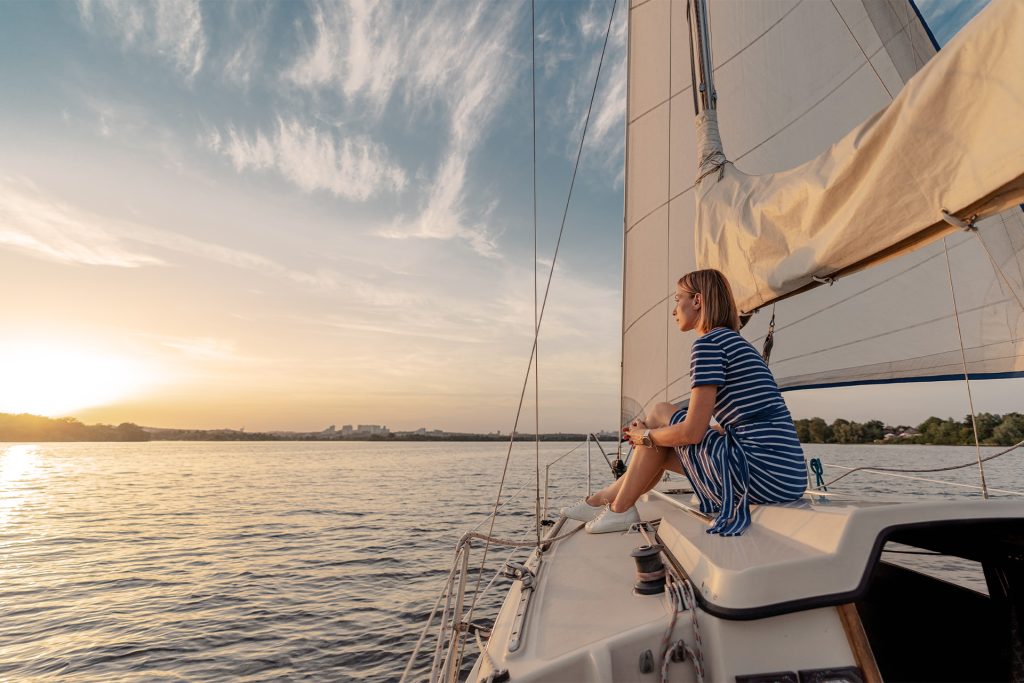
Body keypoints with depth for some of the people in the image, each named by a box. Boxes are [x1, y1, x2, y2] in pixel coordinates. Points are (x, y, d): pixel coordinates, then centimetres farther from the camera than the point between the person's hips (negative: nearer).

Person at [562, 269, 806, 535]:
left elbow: (692, 432, -14)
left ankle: (618, 509, 15)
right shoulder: (738, 343, 20)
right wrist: (648, 433, 19)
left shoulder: (708, 343, -10)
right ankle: (603, 500, 34)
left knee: (659, 413, 4)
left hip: (760, 473, -9)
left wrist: (645, 436, 5)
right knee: (662, 449, 19)